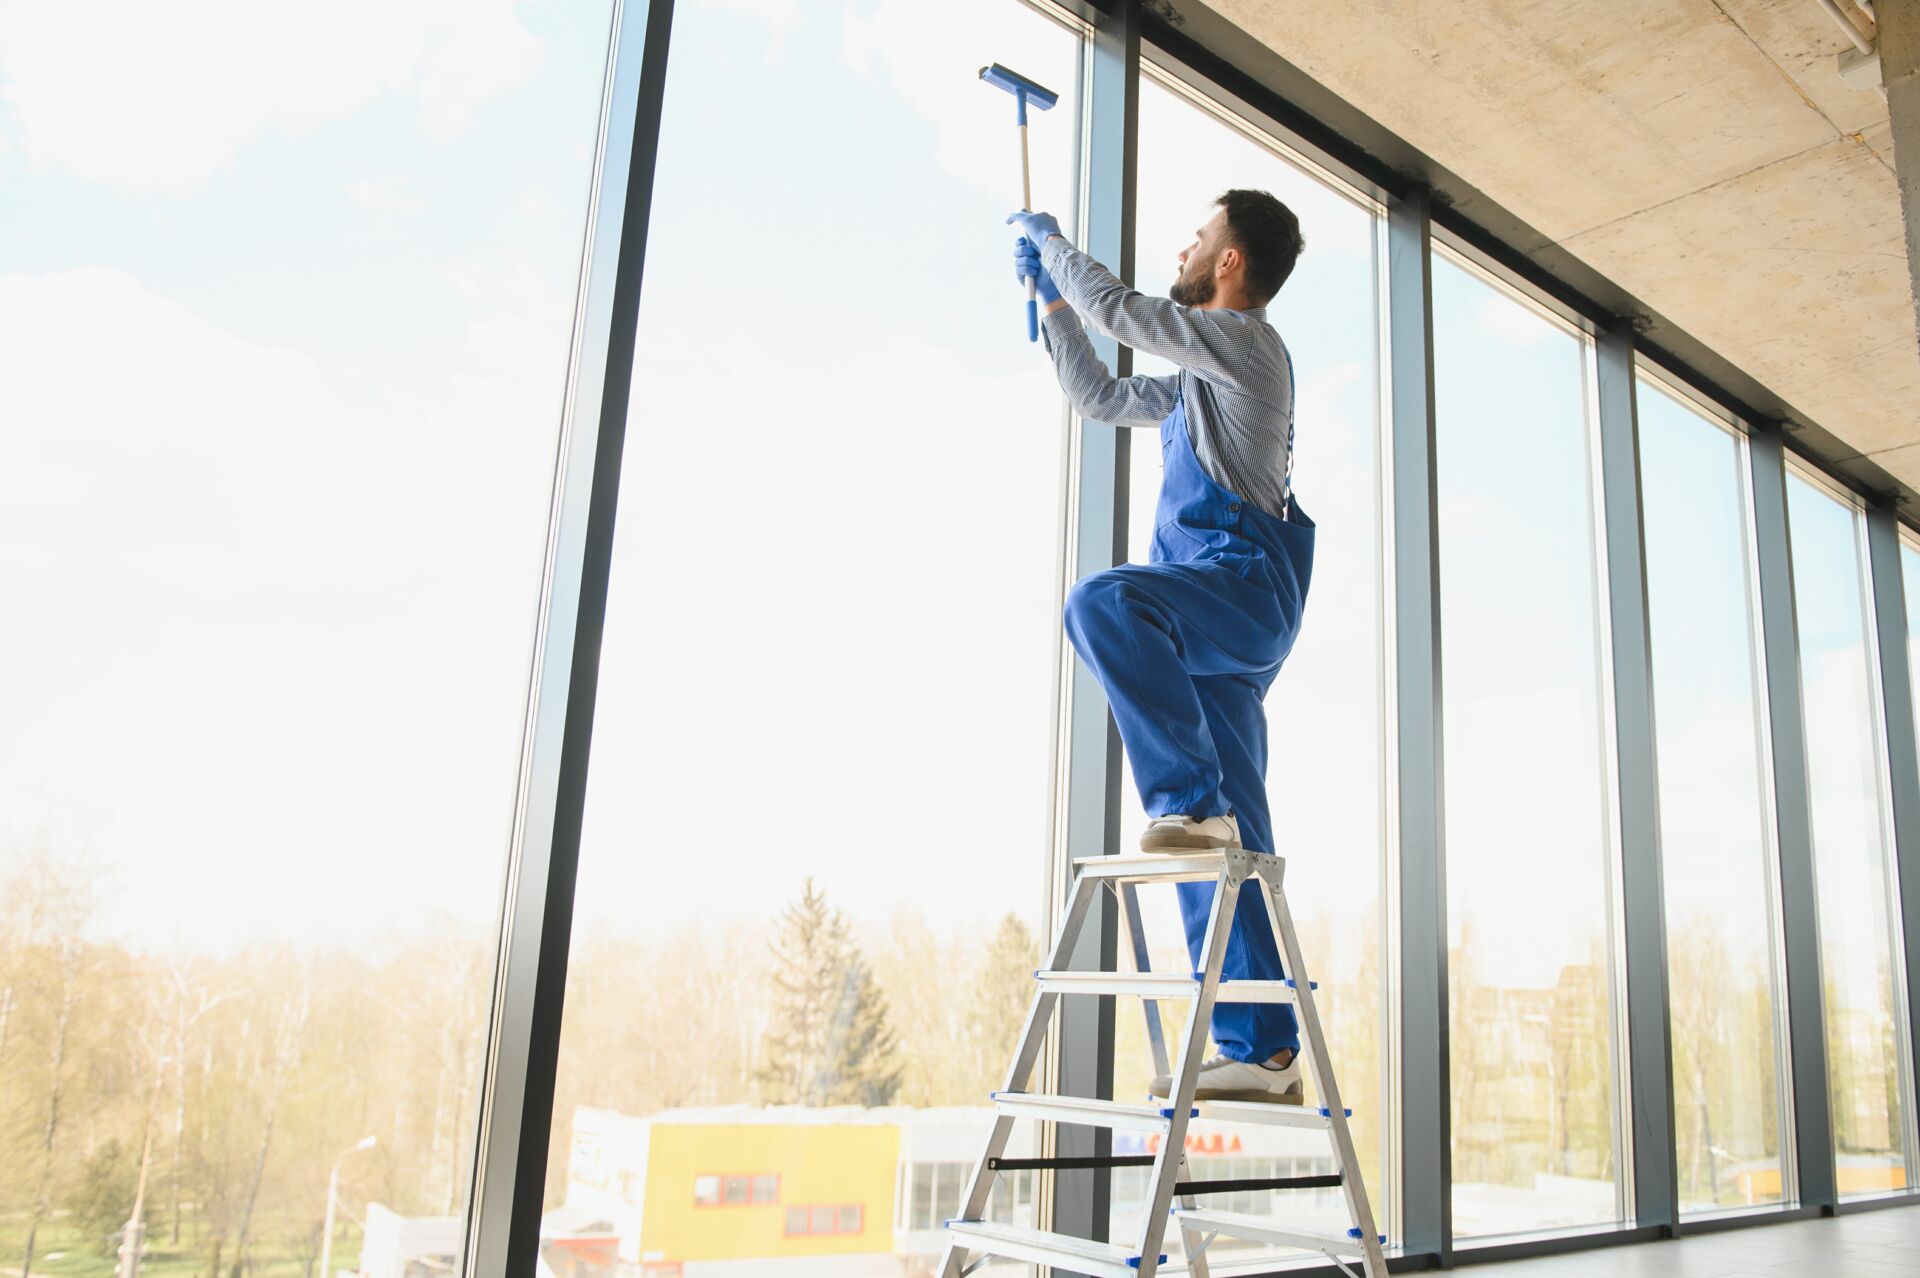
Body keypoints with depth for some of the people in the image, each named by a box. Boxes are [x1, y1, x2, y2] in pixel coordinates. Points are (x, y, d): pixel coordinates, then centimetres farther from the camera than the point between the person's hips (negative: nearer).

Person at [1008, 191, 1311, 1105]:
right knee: (1230, 846, 1)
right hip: (1212, 622, 9)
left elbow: (1117, 308, -1)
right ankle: (1262, 1050, 1)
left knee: (1102, 604, -35)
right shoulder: (1199, 381, 30)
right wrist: (1049, 293, 39)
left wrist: (1050, 241, 17)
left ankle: (1191, 799, -31)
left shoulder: (1247, 341, 3)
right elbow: (1100, 397, 39)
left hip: (1242, 585, -9)